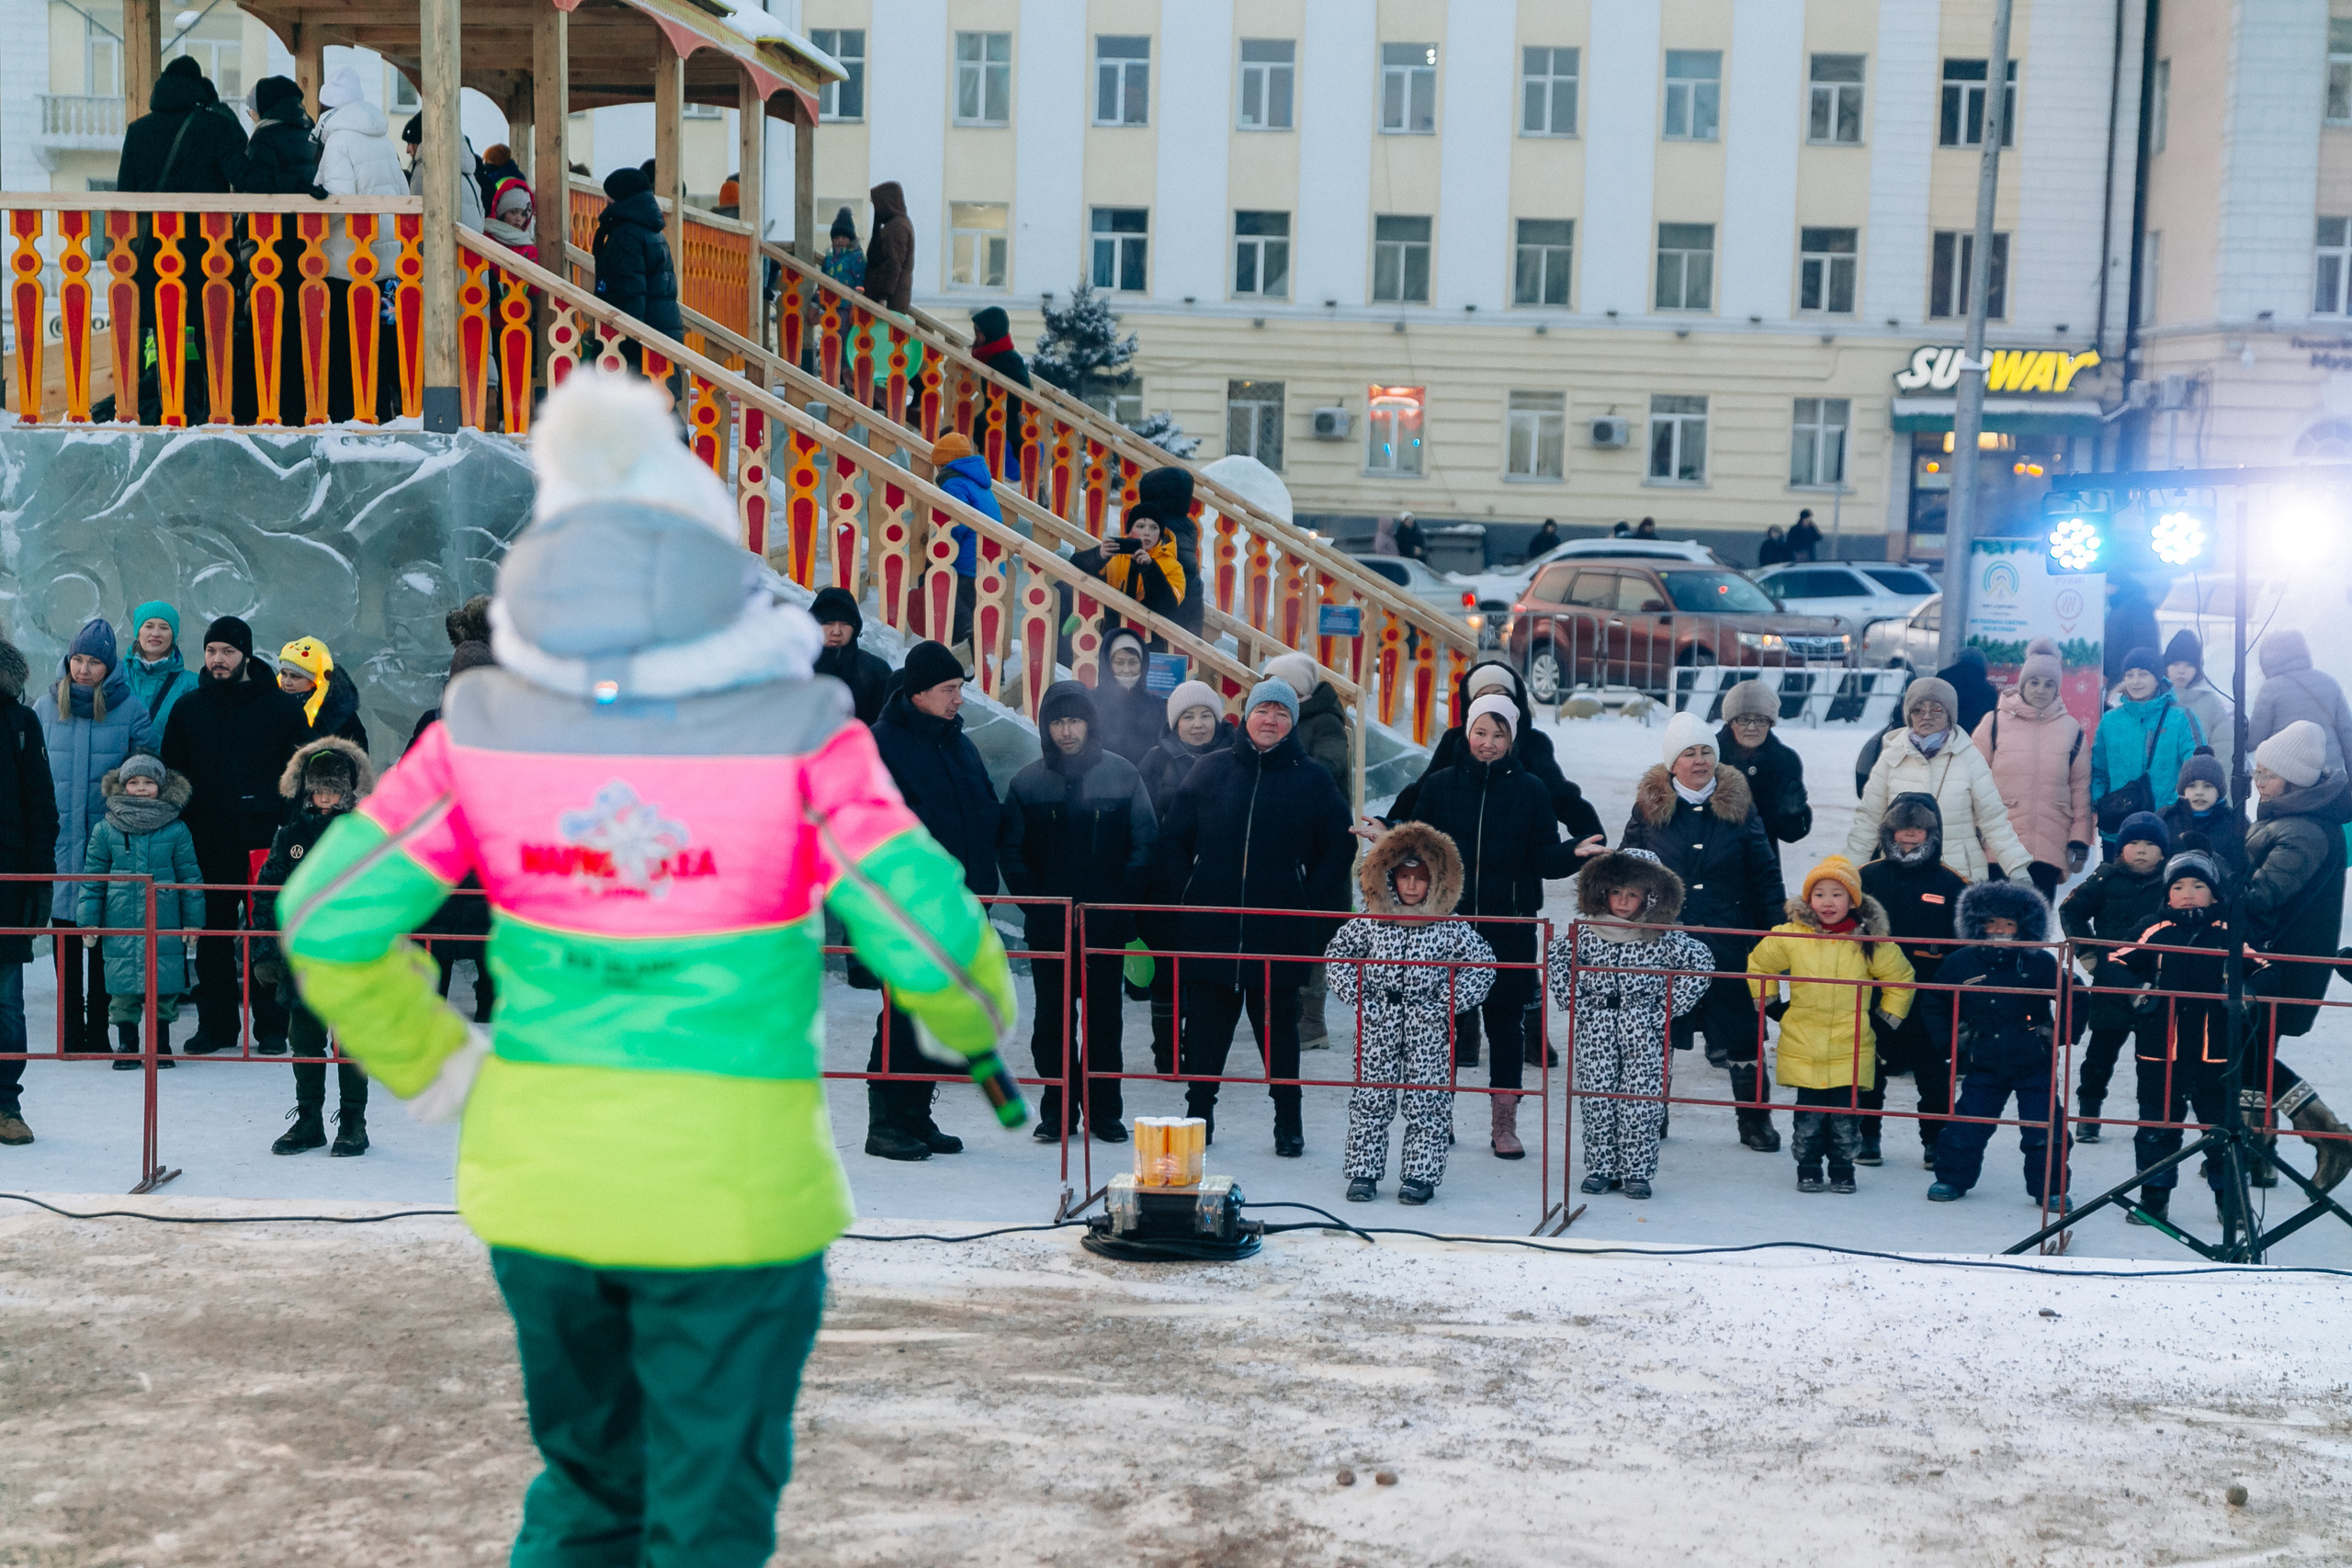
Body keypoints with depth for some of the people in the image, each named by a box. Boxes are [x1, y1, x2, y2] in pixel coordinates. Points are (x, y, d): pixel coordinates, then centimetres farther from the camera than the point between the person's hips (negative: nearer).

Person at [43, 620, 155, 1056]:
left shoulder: (131, 709, -1)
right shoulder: (48, 706, 6)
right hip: (59, 840, 2)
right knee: (65, 938, 5)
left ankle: (98, 1030, 11)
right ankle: (71, 1029, 14)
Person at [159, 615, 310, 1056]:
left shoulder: (281, 707, 2)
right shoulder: (188, 708, 10)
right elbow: (172, 774, 12)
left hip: (264, 839, -2)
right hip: (207, 842, 3)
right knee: (212, 935, 6)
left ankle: (271, 1026, 8)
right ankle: (215, 1024, 15)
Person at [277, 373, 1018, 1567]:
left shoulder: (486, 729, -5)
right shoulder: (792, 730, -15)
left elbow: (324, 918, -3)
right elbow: (924, 935, -16)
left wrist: (429, 1064, 11)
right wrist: (972, 1023, 6)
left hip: (537, 1187, 3)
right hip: (731, 1192, -3)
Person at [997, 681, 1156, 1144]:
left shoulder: (1122, 775, 0)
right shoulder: (1027, 782, 2)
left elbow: (1144, 844, 1)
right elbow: (1010, 852, 5)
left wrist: (1120, 901, -7)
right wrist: (1036, 904, -6)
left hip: (1107, 923, -1)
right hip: (1049, 926, 1)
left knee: (1104, 1018, 5)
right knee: (1053, 1018, 5)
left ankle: (1103, 1110, 13)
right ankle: (1057, 1110, 13)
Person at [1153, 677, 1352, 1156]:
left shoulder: (1310, 780, 2)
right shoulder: (1211, 769, 5)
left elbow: (1339, 847, 8)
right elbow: (1172, 838, 9)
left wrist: (1309, 902, -1)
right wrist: (1182, 897, 1)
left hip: (1279, 932, -1)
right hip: (1209, 927, 1)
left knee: (1278, 1024, 7)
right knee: (1205, 1025, 6)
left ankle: (1289, 1121, 18)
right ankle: (1198, 1112, 18)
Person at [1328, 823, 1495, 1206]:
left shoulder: (1449, 927, -1)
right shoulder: (1370, 921, 2)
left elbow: (1482, 963, 2)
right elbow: (1337, 954, 11)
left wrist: (1452, 1001, -5)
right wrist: (1354, 993, 0)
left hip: (1429, 1027, -1)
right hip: (1377, 1022, 1)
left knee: (1427, 1101, 1)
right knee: (1370, 1098, 4)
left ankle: (1421, 1175, 10)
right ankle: (1364, 1172, 13)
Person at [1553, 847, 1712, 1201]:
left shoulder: (1661, 937, -4)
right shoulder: (1586, 930, 1)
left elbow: (1701, 964, 1)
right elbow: (1557, 958, 15)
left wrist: (1668, 1008, -3)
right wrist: (1573, 1002, 5)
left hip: (1644, 1031, -2)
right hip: (1595, 1030, 2)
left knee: (1641, 1103, -1)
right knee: (1597, 1101, 5)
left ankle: (1637, 1172, 8)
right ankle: (1600, 1169, 15)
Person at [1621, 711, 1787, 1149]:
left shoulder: (1738, 804, 2)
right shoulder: (1650, 805, 1)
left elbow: (1765, 875, 5)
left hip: (1729, 941, 0)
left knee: (1741, 1030, 4)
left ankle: (1755, 1120, 18)